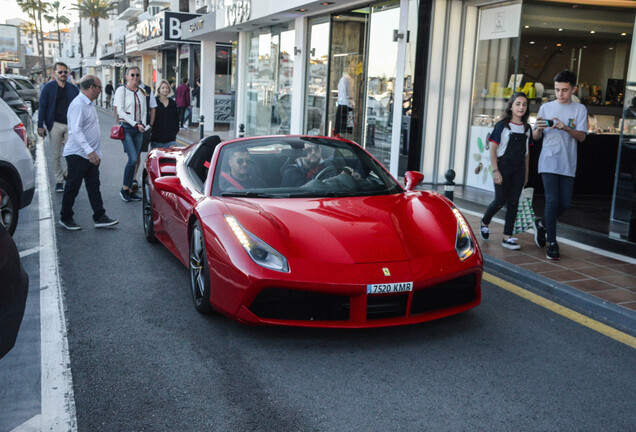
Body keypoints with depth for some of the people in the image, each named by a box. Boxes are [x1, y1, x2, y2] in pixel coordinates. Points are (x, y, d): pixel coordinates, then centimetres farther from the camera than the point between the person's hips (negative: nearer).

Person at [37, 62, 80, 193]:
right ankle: (59, 181, 13)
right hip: (55, 125, -1)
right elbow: (42, 107, 2)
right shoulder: (48, 87, 3)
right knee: (56, 155, 4)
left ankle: (67, 174, 18)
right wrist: (40, 126, -4)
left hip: (71, 124, 1)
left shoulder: (73, 88, 9)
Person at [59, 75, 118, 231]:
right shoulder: (78, 105, -17)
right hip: (77, 155, -9)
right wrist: (89, 151, -30)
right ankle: (65, 218, 14)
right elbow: (76, 131, -25)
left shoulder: (88, 104, 15)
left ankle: (100, 217, 9)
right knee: (73, 187, 2)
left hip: (90, 154, 9)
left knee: (94, 186, 7)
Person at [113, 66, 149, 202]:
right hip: (126, 127, -5)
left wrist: (143, 125, 2)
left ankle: (130, 190, 11)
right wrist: (135, 124, -14)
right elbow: (121, 111, -9)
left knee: (134, 160, 4)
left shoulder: (142, 92, 14)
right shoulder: (121, 90, -3)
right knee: (133, 158, -16)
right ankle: (124, 189, -2)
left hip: (139, 130, 5)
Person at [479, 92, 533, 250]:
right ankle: (484, 222, 23)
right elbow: (493, 149, -6)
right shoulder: (502, 125, -4)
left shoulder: (527, 128, 10)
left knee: (513, 203, 2)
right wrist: (495, 170, -13)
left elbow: (526, 153, 15)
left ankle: (507, 237, 5)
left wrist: (526, 173, 12)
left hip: (518, 170, 4)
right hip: (503, 167, -4)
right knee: (500, 201, -6)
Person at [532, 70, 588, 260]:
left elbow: (582, 136, -2)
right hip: (549, 161, -1)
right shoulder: (546, 107, 9)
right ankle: (552, 243, -6)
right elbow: (536, 137, 11)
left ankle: (542, 223, 30)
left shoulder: (579, 109, 7)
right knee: (552, 200, -10)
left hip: (568, 164, 1)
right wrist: (538, 128, -12)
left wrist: (565, 128, -19)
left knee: (565, 203, 3)